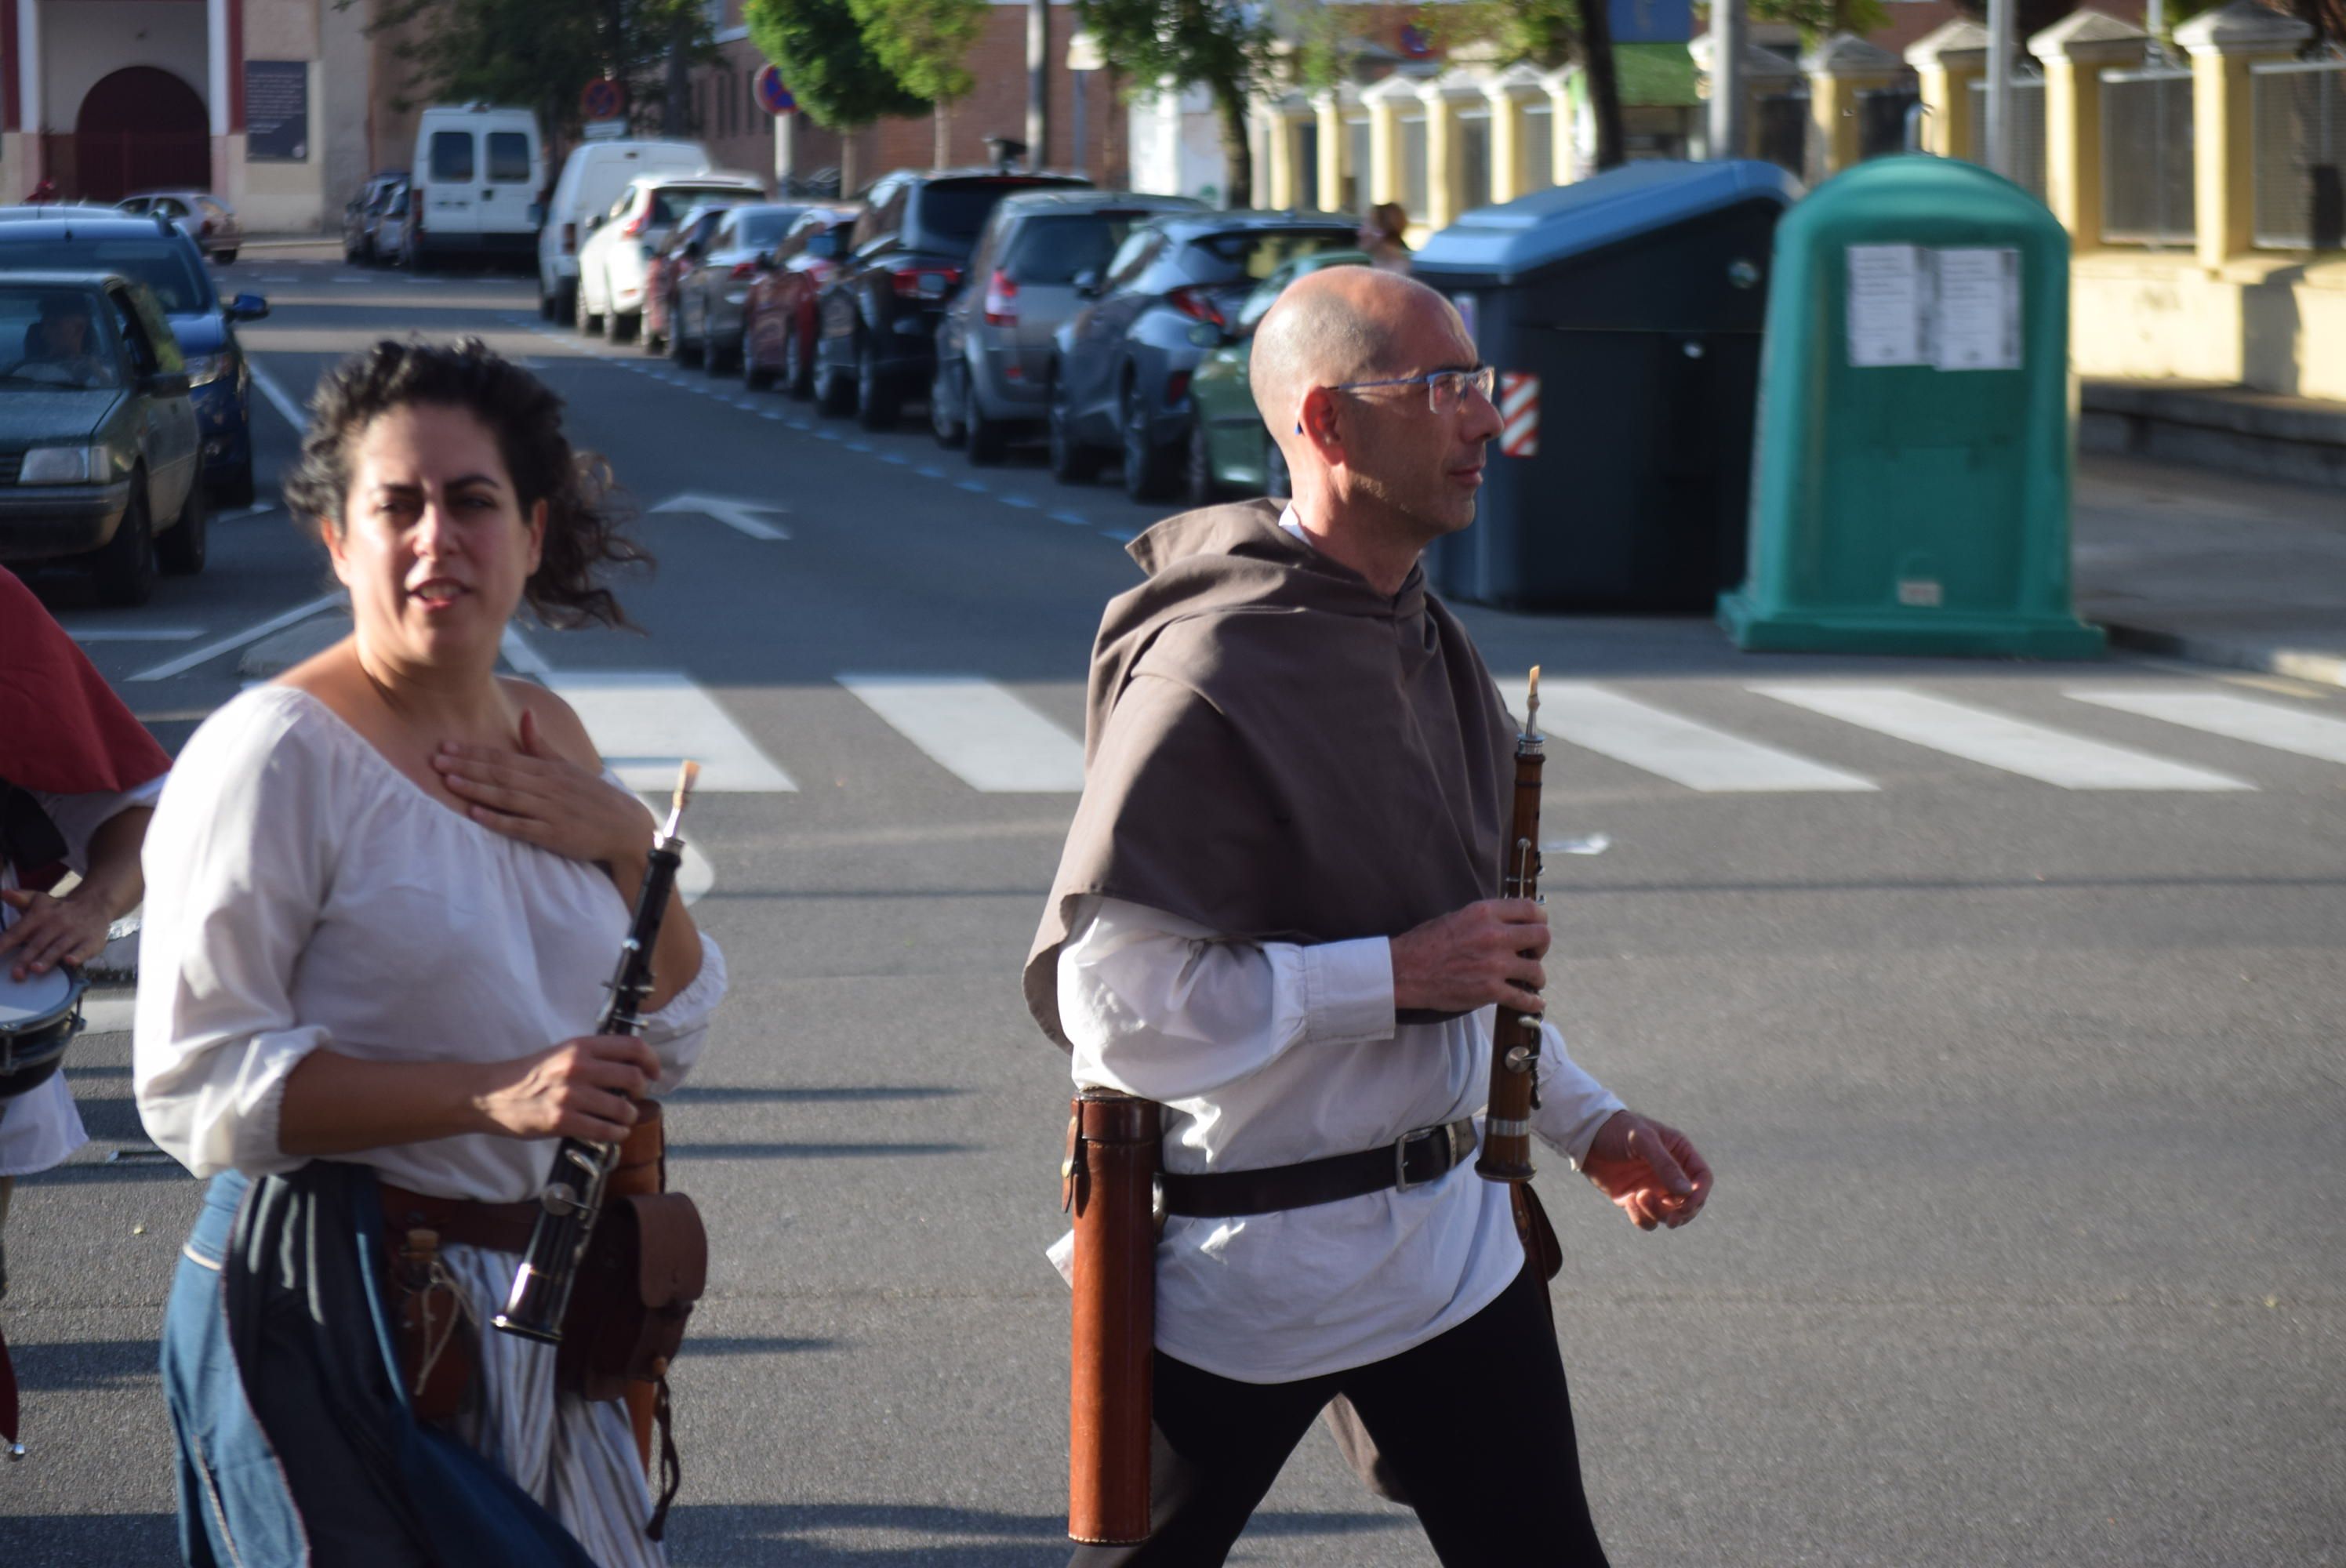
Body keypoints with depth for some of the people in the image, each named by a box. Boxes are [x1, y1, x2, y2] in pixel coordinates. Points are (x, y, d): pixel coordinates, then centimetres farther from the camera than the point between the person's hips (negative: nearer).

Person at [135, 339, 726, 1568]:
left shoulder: (549, 737, 9)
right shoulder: (276, 754, -12)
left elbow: (671, 1042, 14)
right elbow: (196, 1084, -18)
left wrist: (630, 844, -3)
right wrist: (492, 1095, -23)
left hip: (536, 1303, 7)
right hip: (333, 1315, -7)